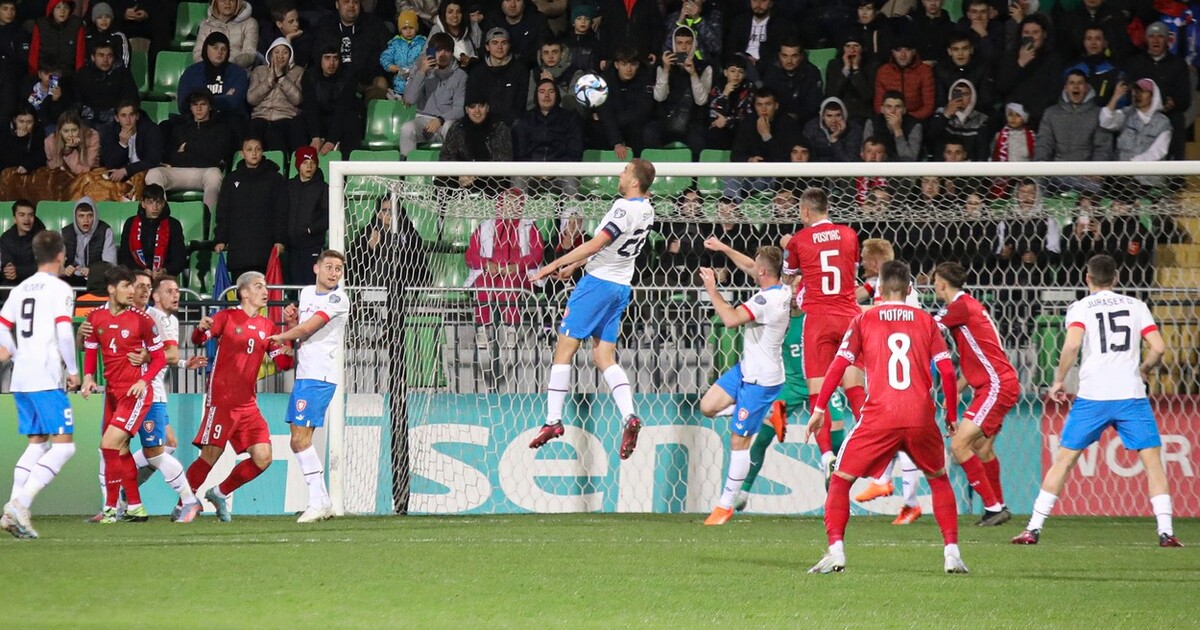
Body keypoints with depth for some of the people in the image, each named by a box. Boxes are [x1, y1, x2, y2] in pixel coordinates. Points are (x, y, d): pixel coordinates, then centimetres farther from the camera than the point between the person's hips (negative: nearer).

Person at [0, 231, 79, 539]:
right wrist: (73, 370, -7)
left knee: (37, 443, 14)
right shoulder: (60, 289, -6)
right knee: (63, 445, -6)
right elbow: (64, 332, -16)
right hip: (47, 379, -8)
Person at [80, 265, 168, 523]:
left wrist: (144, 380, -18)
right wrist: (88, 378, -1)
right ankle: (135, 507, 22)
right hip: (112, 392, 6)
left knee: (110, 444, -15)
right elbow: (90, 349, 16)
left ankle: (111, 508, -8)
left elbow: (159, 357, -3)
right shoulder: (96, 317, 3)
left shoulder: (141, 319, -9)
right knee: (121, 451, 11)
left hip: (136, 393, -6)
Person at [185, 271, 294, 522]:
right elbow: (199, 339, -9)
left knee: (263, 459, -5)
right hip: (221, 401, -5)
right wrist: (201, 329, -32)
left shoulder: (267, 327, 13)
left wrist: (289, 353, -10)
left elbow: (282, 362, 13)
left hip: (248, 405, 5)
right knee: (210, 456, -8)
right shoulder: (227, 317, -1)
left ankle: (220, 493, 14)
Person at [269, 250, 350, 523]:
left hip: (319, 376, -9)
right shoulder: (306, 293, 15)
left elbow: (306, 329, -13)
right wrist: (290, 319, 1)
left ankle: (317, 502, -13)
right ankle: (323, 502, 14)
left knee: (300, 439, -15)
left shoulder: (338, 300, -10)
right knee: (299, 441, 10)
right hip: (304, 375, 9)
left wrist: (277, 337, 2)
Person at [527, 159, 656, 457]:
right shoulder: (646, 210, 9)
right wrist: (575, 264, 26)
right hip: (621, 286, 9)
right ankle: (629, 417, -11)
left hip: (598, 283, -9)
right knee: (604, 357, 9)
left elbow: (595, 244, -21)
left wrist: (554, 265, -17)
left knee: (564, 349, 0)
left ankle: (553, 420, 0)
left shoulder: (625, 207, -18)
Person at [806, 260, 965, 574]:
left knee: (841, 480, 10)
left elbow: (838, 366, 2)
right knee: (939, 479, 24)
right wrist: (952, 415, 16)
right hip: (921, 417, 2)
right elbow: (947, 371, 6)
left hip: (879, 417, -2)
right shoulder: (926, 321, 12)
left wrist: (819, 409, 7)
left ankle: (835, 551, -5)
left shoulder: (863, 320, 8)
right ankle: (952, 552, 13)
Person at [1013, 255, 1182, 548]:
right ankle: (1166, 531, -6)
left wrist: (1059, 380, -1)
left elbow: (1072, 344, -13)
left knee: (1063, 460, 7)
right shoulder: (1136, 305, 11)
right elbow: (1158, 348, 2)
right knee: (1153, 460, 6)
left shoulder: (1080, 307, 5)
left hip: (1092, 396, -1)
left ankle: (1033, 529, 6)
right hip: (1132, 394, 1)